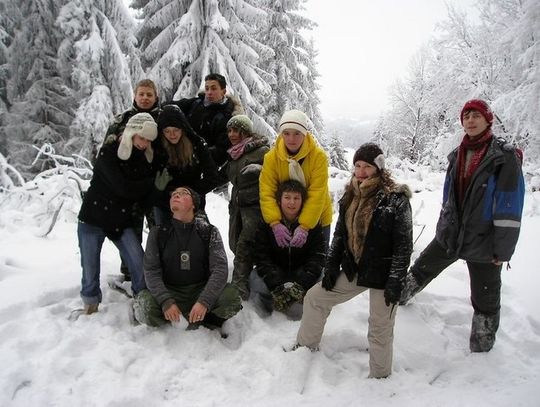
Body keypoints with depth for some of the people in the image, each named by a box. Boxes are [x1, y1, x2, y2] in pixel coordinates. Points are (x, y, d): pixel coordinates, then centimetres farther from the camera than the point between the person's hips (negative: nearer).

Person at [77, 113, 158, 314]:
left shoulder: (145, 158, 2)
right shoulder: (108, 152, -13)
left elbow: (144, 196, 3)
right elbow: (123, 188, -24)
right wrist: (154, 183, -16)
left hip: (122, 221, 3)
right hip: (93, 219, -3)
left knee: (140, 265, -11)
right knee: (90, 269, 2)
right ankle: (90, 305, 27)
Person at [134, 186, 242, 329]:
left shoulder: (209, 231, -1)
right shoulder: (157, 233, 1)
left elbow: (219, 269, -10)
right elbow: (151, 270, -6)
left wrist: (204, 301, -26)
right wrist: (166, 301, -23)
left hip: (202, 291, 0)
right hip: (170, 293, 1)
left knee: (231, 295, -28)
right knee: (143, 303, -29)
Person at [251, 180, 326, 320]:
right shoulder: (267, 224, -11)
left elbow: (317, 257, -14)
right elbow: (261, 257, -16)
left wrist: (301, 285, -28)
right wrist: (278, 286, -29)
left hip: (302, 273, 1)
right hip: (274, 274, 0)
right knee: (256, 280, -29)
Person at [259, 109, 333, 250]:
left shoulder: (319, 156, -21)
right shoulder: (271, 157, -14)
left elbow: (317, 195, -26)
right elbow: (266, 193, -19)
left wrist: (304, 226, -35)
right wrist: (275, 223, -33)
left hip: (317, 217, -1)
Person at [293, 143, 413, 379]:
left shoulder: (396, 199, -15)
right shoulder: (351, 196, 6)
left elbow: (404, 244, -14)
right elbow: (340, 233, 12)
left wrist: (396, 281, -16)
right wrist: (331, 266, 8)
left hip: (382, 274, -7)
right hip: (353, 270, 7)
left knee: (380, 328, 4)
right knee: (314, 298, 12)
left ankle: (380, 376, 27)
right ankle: (305, 347, 33)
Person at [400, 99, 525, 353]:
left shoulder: (505, 157, -14)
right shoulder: (458, 155, 4)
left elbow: (510, 209, -16)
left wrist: (503, 250, -16)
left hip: (483, 243, -5)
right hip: (449, 235, 5)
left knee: (485, 300, 11)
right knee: (420, 271, 21)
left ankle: (481, 350, 30)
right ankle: (396, 298, 46)